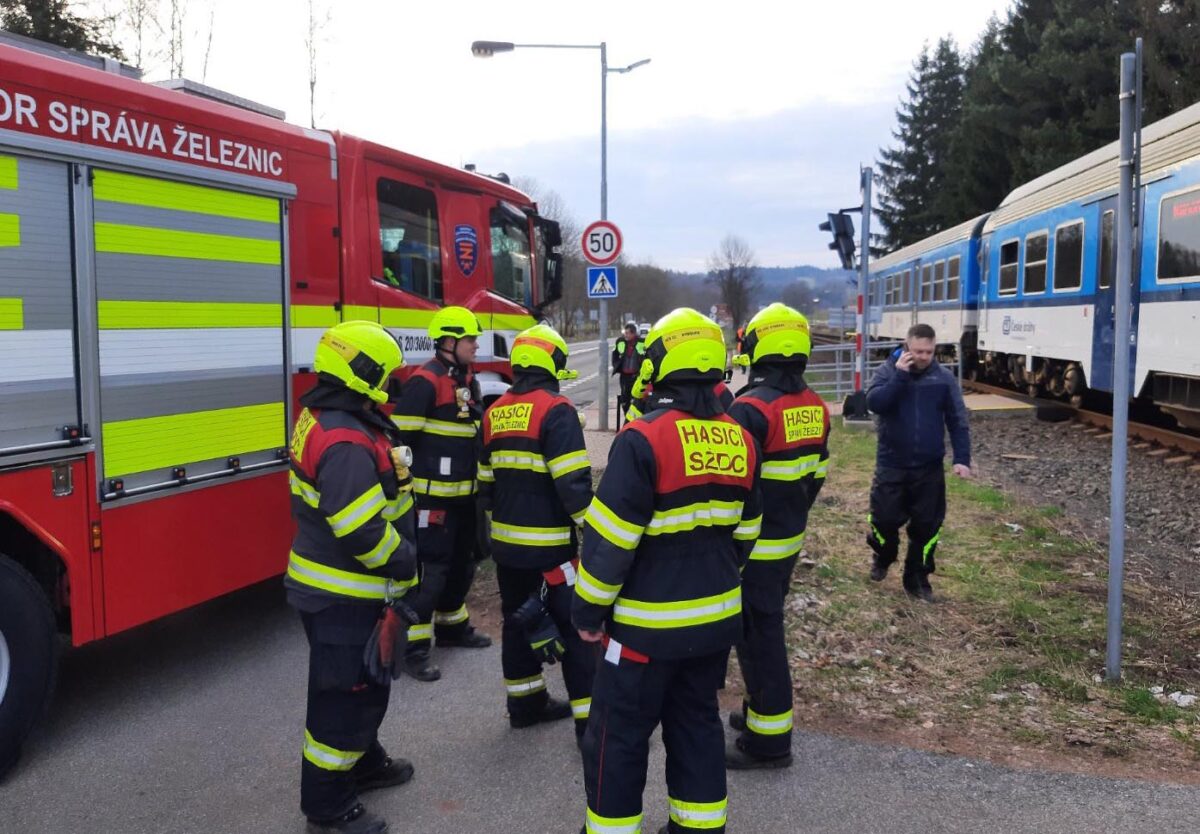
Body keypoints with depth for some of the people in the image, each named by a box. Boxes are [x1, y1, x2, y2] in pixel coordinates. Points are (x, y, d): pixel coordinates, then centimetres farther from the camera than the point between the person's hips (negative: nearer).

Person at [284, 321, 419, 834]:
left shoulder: (325, 420, 7)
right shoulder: (347, 444, -28)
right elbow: (361, 532, -30)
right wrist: (405, 563, -15)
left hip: (341, 588, 11)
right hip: (344, 597, -11)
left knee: (363, 685, 25)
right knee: (345, 695, 3)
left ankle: (364, 764, 44)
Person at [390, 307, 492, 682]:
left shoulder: (467, 380, 13)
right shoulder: (425, 382, -16)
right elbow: (401, 436, -18)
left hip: (463, 493, 9)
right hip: (433, 494, -9)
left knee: (462, 563, 19)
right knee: (430, 568, -6)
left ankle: (451, 625, 36)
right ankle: (414, 645, 2)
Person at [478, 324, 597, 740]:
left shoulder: (495, 414, 8)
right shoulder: (555, 410, -16)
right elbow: (573, 482, -22)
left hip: (507, 542, 8)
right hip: (551, 545, -8)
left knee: (519, 620, 19)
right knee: (576, 628, 0)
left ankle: (526, 703, 31)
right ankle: (590, 718, 3)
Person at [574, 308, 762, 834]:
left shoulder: (644, 439, -20)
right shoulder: (740, 440, 2)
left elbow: (610, 540, -18)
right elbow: (744, 533, 11)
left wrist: (588, 609, -6)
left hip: (651, 623, -7)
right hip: (718, 617, 7)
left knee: (619, 733, 9)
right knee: (697, 721, 21)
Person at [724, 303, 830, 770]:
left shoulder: (752, 408, -21)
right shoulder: (813, 406, 5)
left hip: (756, 545, -8)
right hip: (791, 539, 8)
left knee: (758, 635, 2)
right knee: (768, 625, 21)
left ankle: (769, 738, 11)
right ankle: (763, 709, 36)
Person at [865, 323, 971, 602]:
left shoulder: (944, 378, -1)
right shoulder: (888, 371, -4)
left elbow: (958, 421, -1)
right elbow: (873, 403, -21)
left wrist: (962, 458, -11)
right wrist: (900, 376, -24)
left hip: (930, 468, 1)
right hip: (891, 465, -1)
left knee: (927, 525, 5)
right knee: (885, 518, 1)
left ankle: (917, 578, 22)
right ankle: (883, 557, 32)